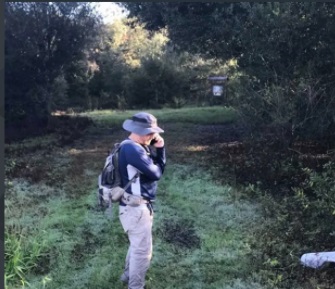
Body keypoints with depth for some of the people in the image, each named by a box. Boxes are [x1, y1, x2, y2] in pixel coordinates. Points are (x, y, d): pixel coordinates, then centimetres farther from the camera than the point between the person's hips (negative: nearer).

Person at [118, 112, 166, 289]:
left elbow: (158, 166, 10)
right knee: (143, 250, 2)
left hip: (138, 206, 10)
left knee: (137, 245, 26)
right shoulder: (131, 148, -24)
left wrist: (159, 148, -5)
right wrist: (155, 164, -1)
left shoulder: (137, 147, 10)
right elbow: (155, 173, -23)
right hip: (135, 208, -10)